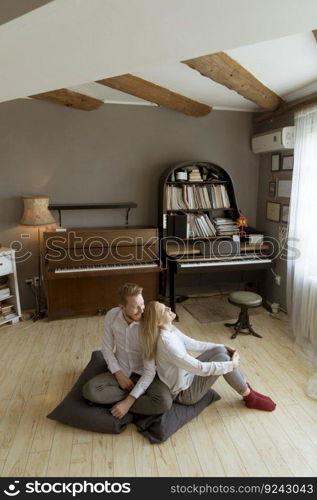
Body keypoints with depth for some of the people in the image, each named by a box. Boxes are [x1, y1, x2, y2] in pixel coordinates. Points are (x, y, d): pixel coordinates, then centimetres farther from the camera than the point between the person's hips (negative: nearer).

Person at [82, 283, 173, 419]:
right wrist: (119, 375, -13)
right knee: (89, 390, -23)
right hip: (121, 372, 3)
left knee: (164, 402, -29)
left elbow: (149, 370, -23)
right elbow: (107, 349, 0)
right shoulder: (111, 316, -13)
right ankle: (141, 394, -11)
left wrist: (128, 402, -28)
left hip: (143, 375, -3)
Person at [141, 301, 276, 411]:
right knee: (223, 357, -16)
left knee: (220, 350, -2)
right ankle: (250, 398, 5)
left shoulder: (170, 329, -5)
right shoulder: (166, 342, -34)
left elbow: (194, 344, 8)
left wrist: (223, 347, 3)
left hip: (187, 374, 8)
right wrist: (231, 365, -20)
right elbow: (201, 369, -32)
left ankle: (247, 389, 10)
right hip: (184, 393, -8)